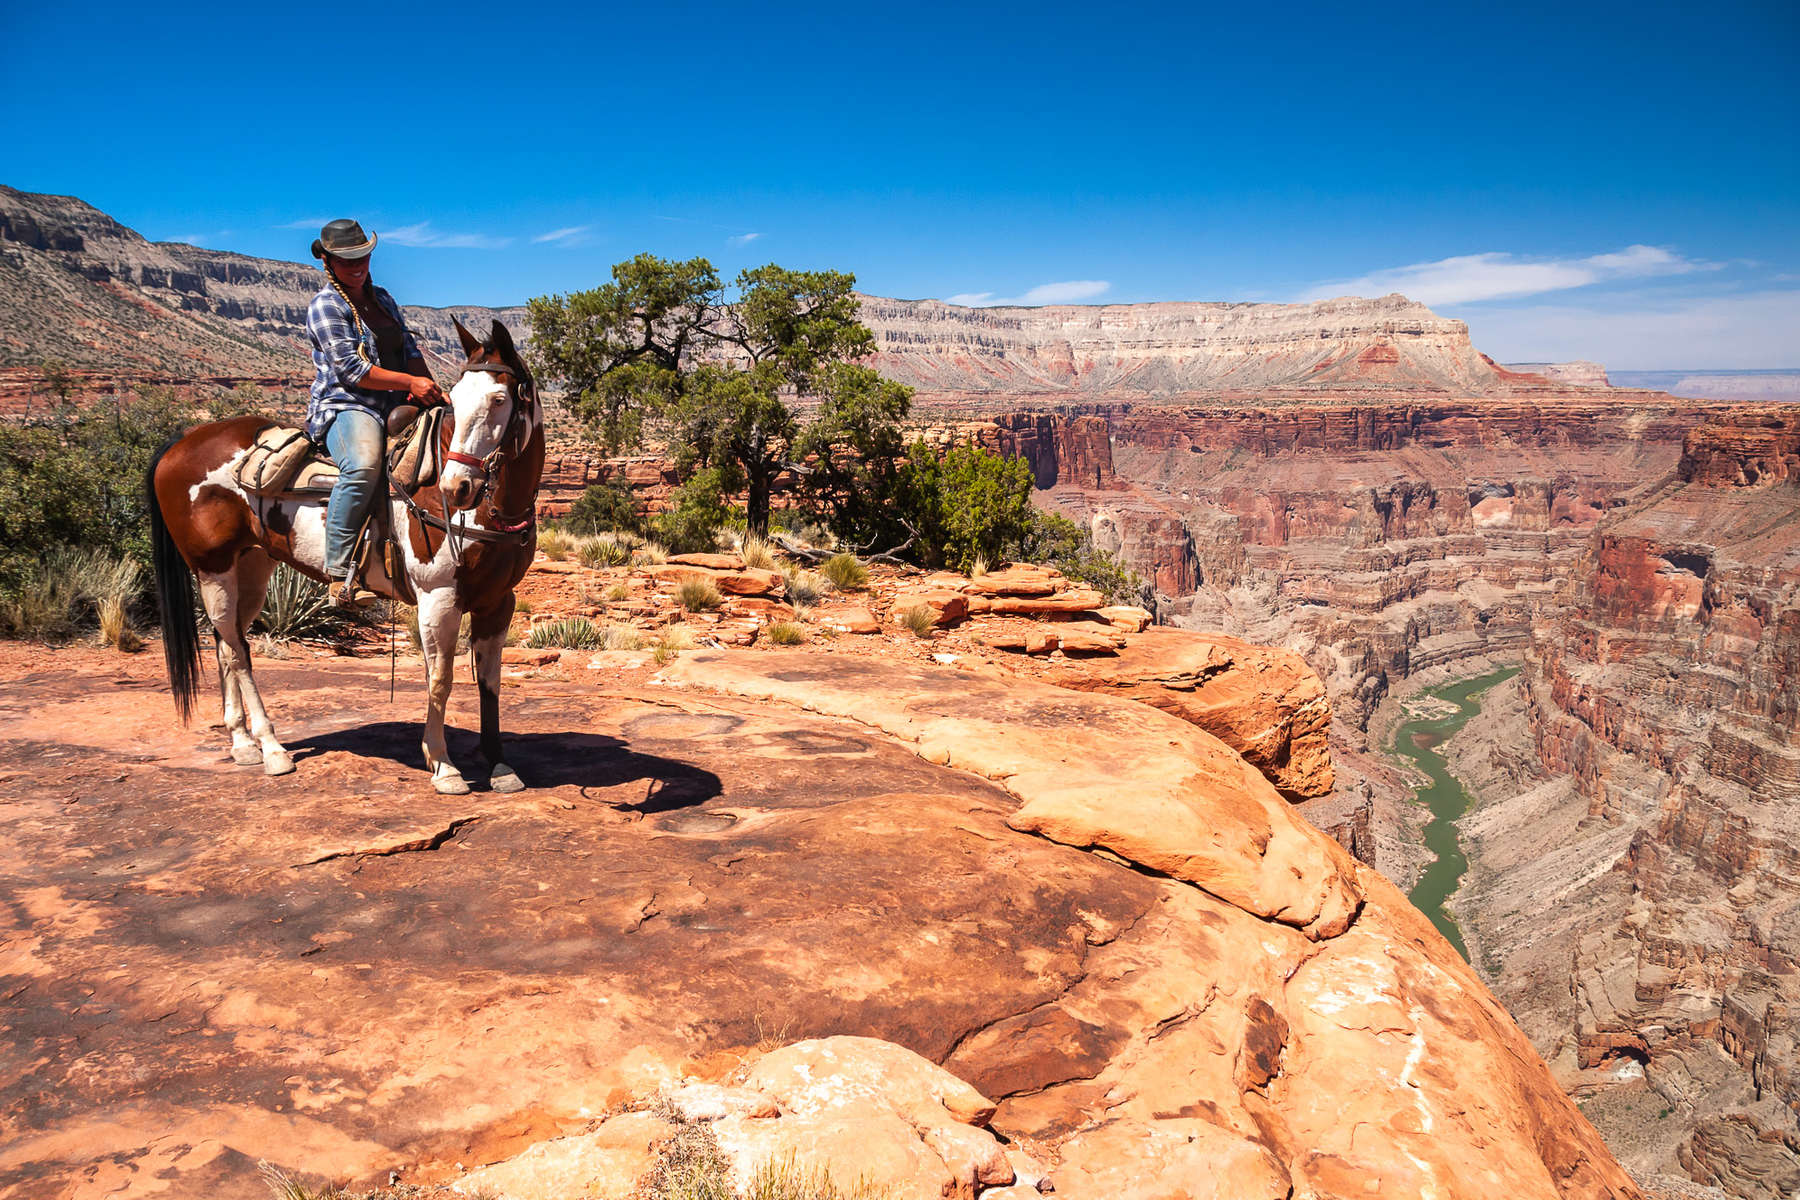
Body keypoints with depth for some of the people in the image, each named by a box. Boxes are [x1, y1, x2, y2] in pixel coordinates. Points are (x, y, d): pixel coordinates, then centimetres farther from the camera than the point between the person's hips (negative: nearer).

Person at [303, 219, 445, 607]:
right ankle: (339, 571, -36)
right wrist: (410, 382, -18)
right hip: (346, 406, -8)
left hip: (397, 407, 9)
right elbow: (352, 370, -13)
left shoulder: (382, 299, 22)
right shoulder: (326, 306, -3)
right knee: (362, 465, -39)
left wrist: (425, 382, 1)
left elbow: (409, 350, 22)